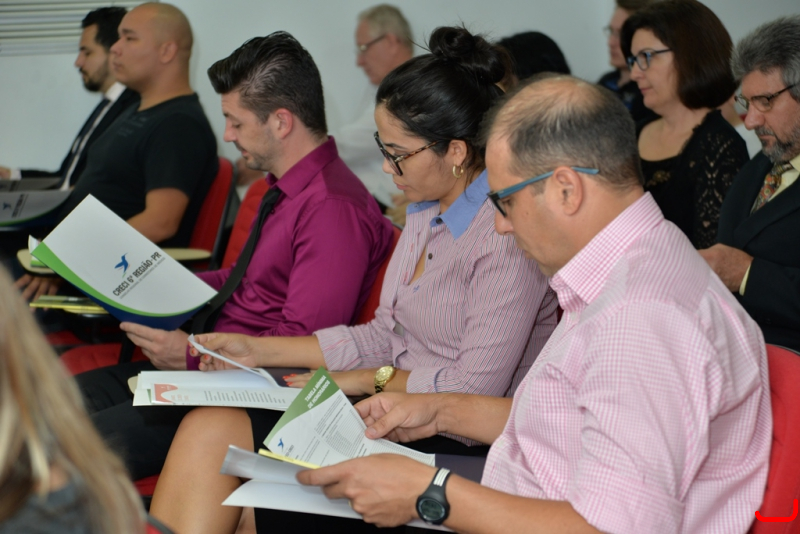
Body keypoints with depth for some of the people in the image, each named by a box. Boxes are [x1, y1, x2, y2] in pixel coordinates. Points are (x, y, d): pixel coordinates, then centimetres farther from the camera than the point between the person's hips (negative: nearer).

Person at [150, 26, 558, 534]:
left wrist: (368, 379, -8)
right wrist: (258, 349, 10)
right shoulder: (427, 211, 10)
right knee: (207, 430, -12)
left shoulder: (508, 231, -19)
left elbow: (476, 387, -19)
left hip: (459, 442, -8)